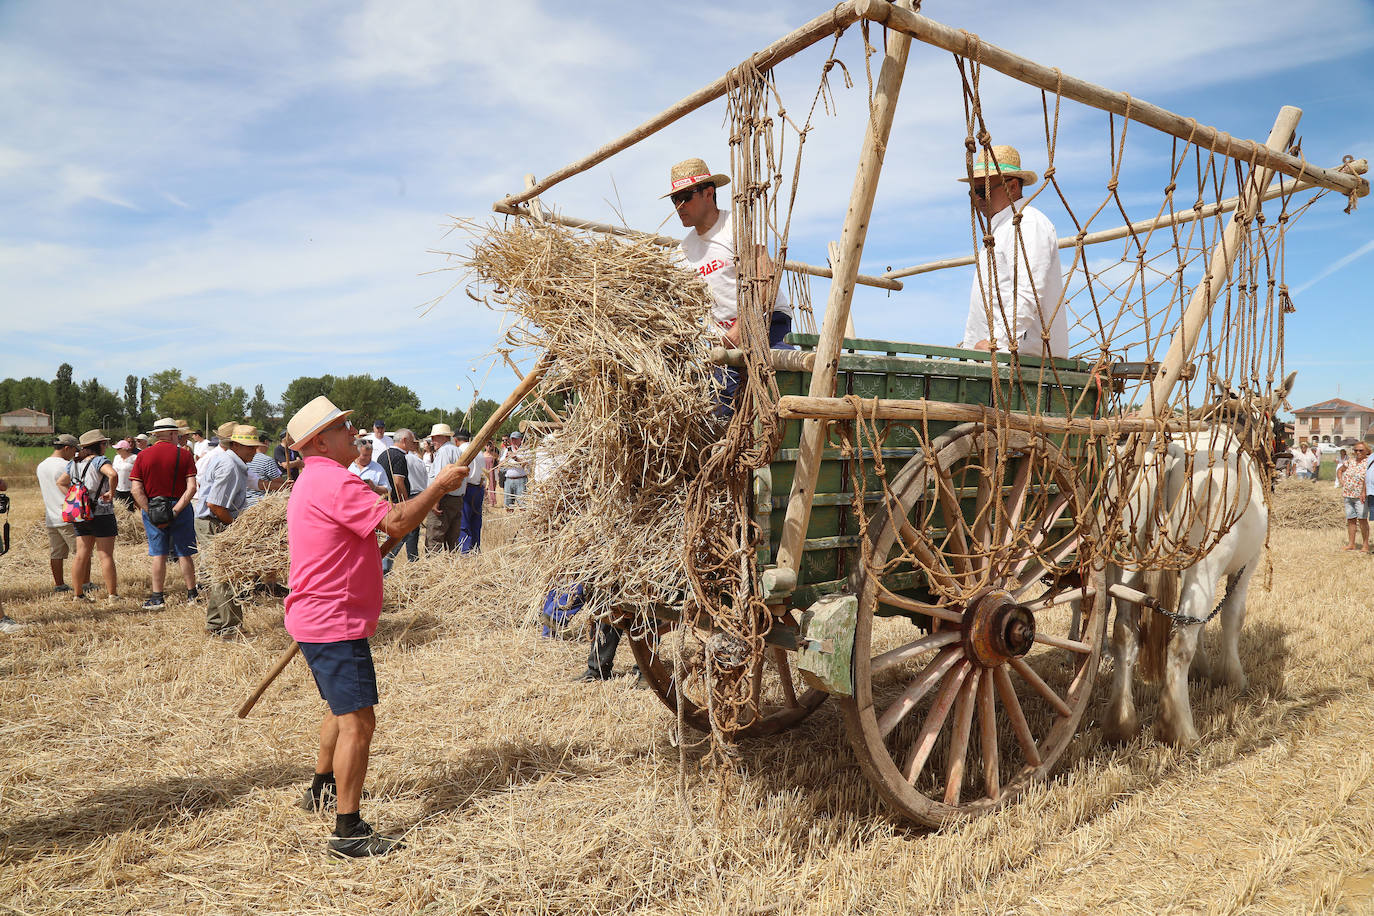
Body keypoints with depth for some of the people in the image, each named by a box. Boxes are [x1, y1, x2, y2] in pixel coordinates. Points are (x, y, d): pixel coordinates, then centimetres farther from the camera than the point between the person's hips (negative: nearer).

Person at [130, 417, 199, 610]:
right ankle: (192, 593, 17)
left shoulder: (143, 456, 1)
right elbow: (191, 487, -13)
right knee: (184, 553, 8)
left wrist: (151, 513, -8)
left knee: (158, 554, 6)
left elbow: (136, 489, -6)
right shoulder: (184, 454, -4)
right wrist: (175, 510, -13)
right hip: (180, 507, -1)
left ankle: (157, 598, 7)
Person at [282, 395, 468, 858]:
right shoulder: (333, 481, -19)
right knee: (358, 721, -9)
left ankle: (322, 789, 44)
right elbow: (395, 522, -25)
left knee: (343, 709, 26)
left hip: (317, 618, 11)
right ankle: (349, 831, -3)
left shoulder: (313, 481, 17)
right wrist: (438, 486, -14)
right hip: (335, 624, -11)